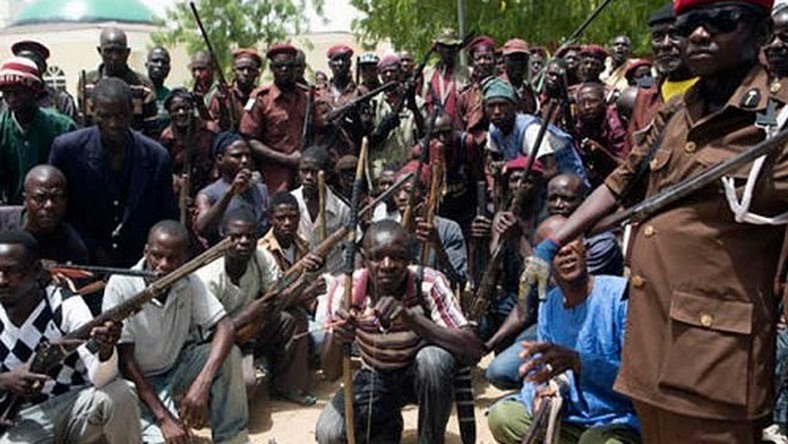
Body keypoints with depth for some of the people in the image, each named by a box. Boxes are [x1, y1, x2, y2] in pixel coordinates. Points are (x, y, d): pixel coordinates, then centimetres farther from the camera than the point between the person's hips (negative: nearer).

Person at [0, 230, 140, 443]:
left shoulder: (66, 305, -13)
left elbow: (99, 377, -25)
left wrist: (105, 351, -48)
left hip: (77, 402, 0)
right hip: (28, 419, 1)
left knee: (120, 395, -32)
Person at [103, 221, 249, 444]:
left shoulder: (190, 282, -12)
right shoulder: (121, 285, -23)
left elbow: (225, 328, -19)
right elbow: (125, 360, -20)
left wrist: (202, 383, -35)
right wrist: (163, 417, -25)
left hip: (176, 369, 4)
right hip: (137, 380, -4)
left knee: (229, 354, -22)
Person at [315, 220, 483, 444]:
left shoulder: (427, 284, -28)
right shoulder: (345, 289, -22)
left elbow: (473, 349, -37)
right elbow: (331, 373, -20)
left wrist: (411, 318, -49)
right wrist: (336, 339, -45)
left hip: (422, 374, -2)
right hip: (375, 377, 2)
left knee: (433, 359, -36)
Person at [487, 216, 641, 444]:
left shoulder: (621, 295, -16)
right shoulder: (548, 304, 4)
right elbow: (537, 373, 4)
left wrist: (577, 361, -38)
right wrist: (537, 394, -21)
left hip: (621, 423, -6)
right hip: (570, 419, 6)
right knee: (501, 416, -12)